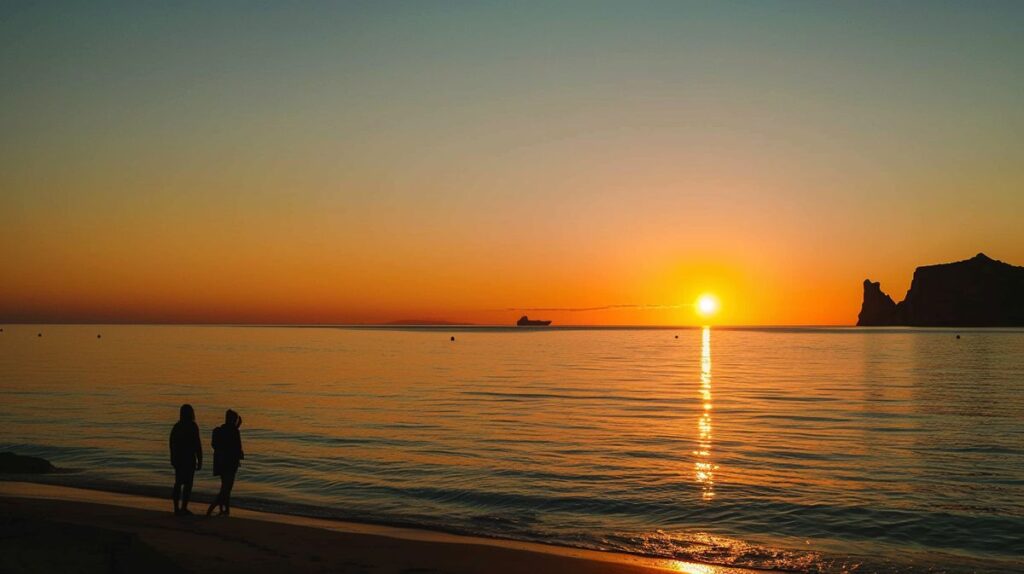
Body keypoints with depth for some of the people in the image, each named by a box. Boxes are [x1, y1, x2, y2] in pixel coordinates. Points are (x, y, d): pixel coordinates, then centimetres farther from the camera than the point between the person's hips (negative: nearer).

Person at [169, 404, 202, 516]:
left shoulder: (176, 426, 6)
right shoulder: (192, 426, -11)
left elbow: (172, 444, 12)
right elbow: (197, 444, -14)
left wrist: (173, 459, 22)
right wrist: (200, 460, -7)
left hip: (178, 459, 6)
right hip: (189, 459, -6)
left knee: (178, 483, 11)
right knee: (188, 483, 0)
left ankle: (177, 508, 12)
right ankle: (184, 508, -1)